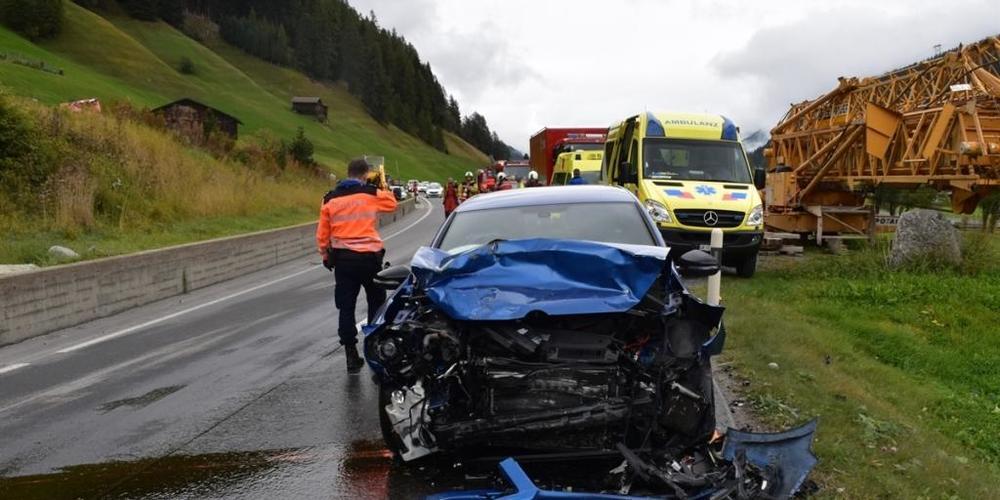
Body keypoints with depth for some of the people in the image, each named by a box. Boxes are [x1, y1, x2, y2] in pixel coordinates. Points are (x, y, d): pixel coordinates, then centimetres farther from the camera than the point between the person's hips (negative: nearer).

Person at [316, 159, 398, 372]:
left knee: (346, 307, 5)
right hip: (369, 257, -2)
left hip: (343, 259, 2)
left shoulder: (332, 199, 3)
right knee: (376, 303, 16)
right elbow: (392, 203, 15)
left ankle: (351, 355, 5)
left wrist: (326, 255, 18)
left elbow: (322, 234, 5)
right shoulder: (372, 194, -5)